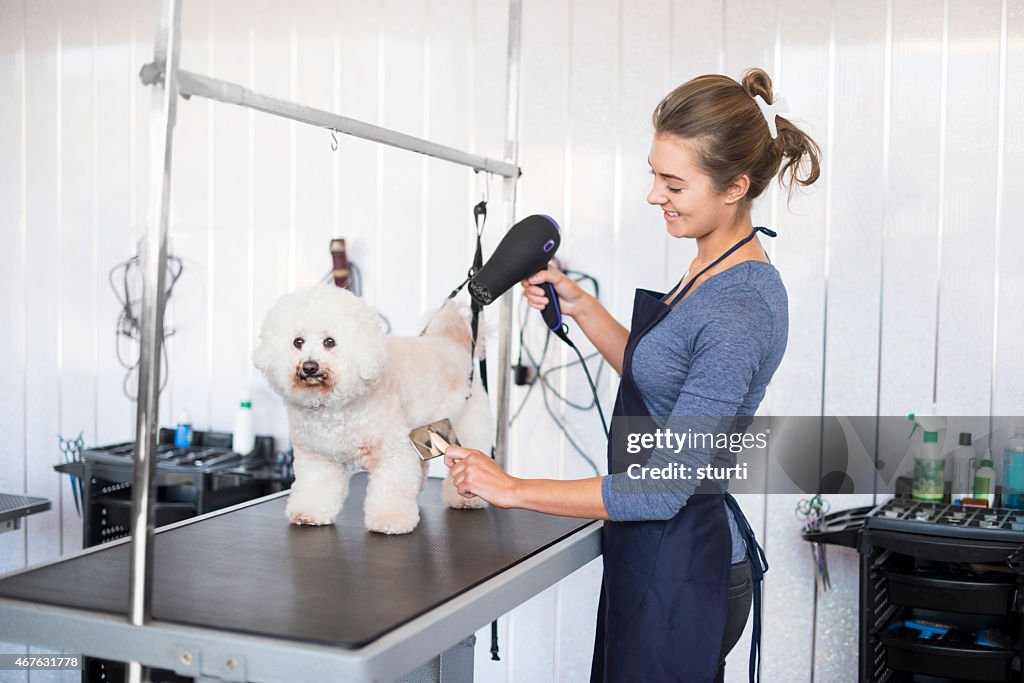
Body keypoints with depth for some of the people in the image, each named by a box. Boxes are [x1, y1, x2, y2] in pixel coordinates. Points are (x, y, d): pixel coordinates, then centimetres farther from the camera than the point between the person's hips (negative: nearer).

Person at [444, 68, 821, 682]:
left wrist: (512, 489, -18)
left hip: (678, 576, -9)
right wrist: (580, 305, 6)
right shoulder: (714, 271, 5)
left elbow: (662, 488, -25)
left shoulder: (743, 311, -25)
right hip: (658, 561, 9)